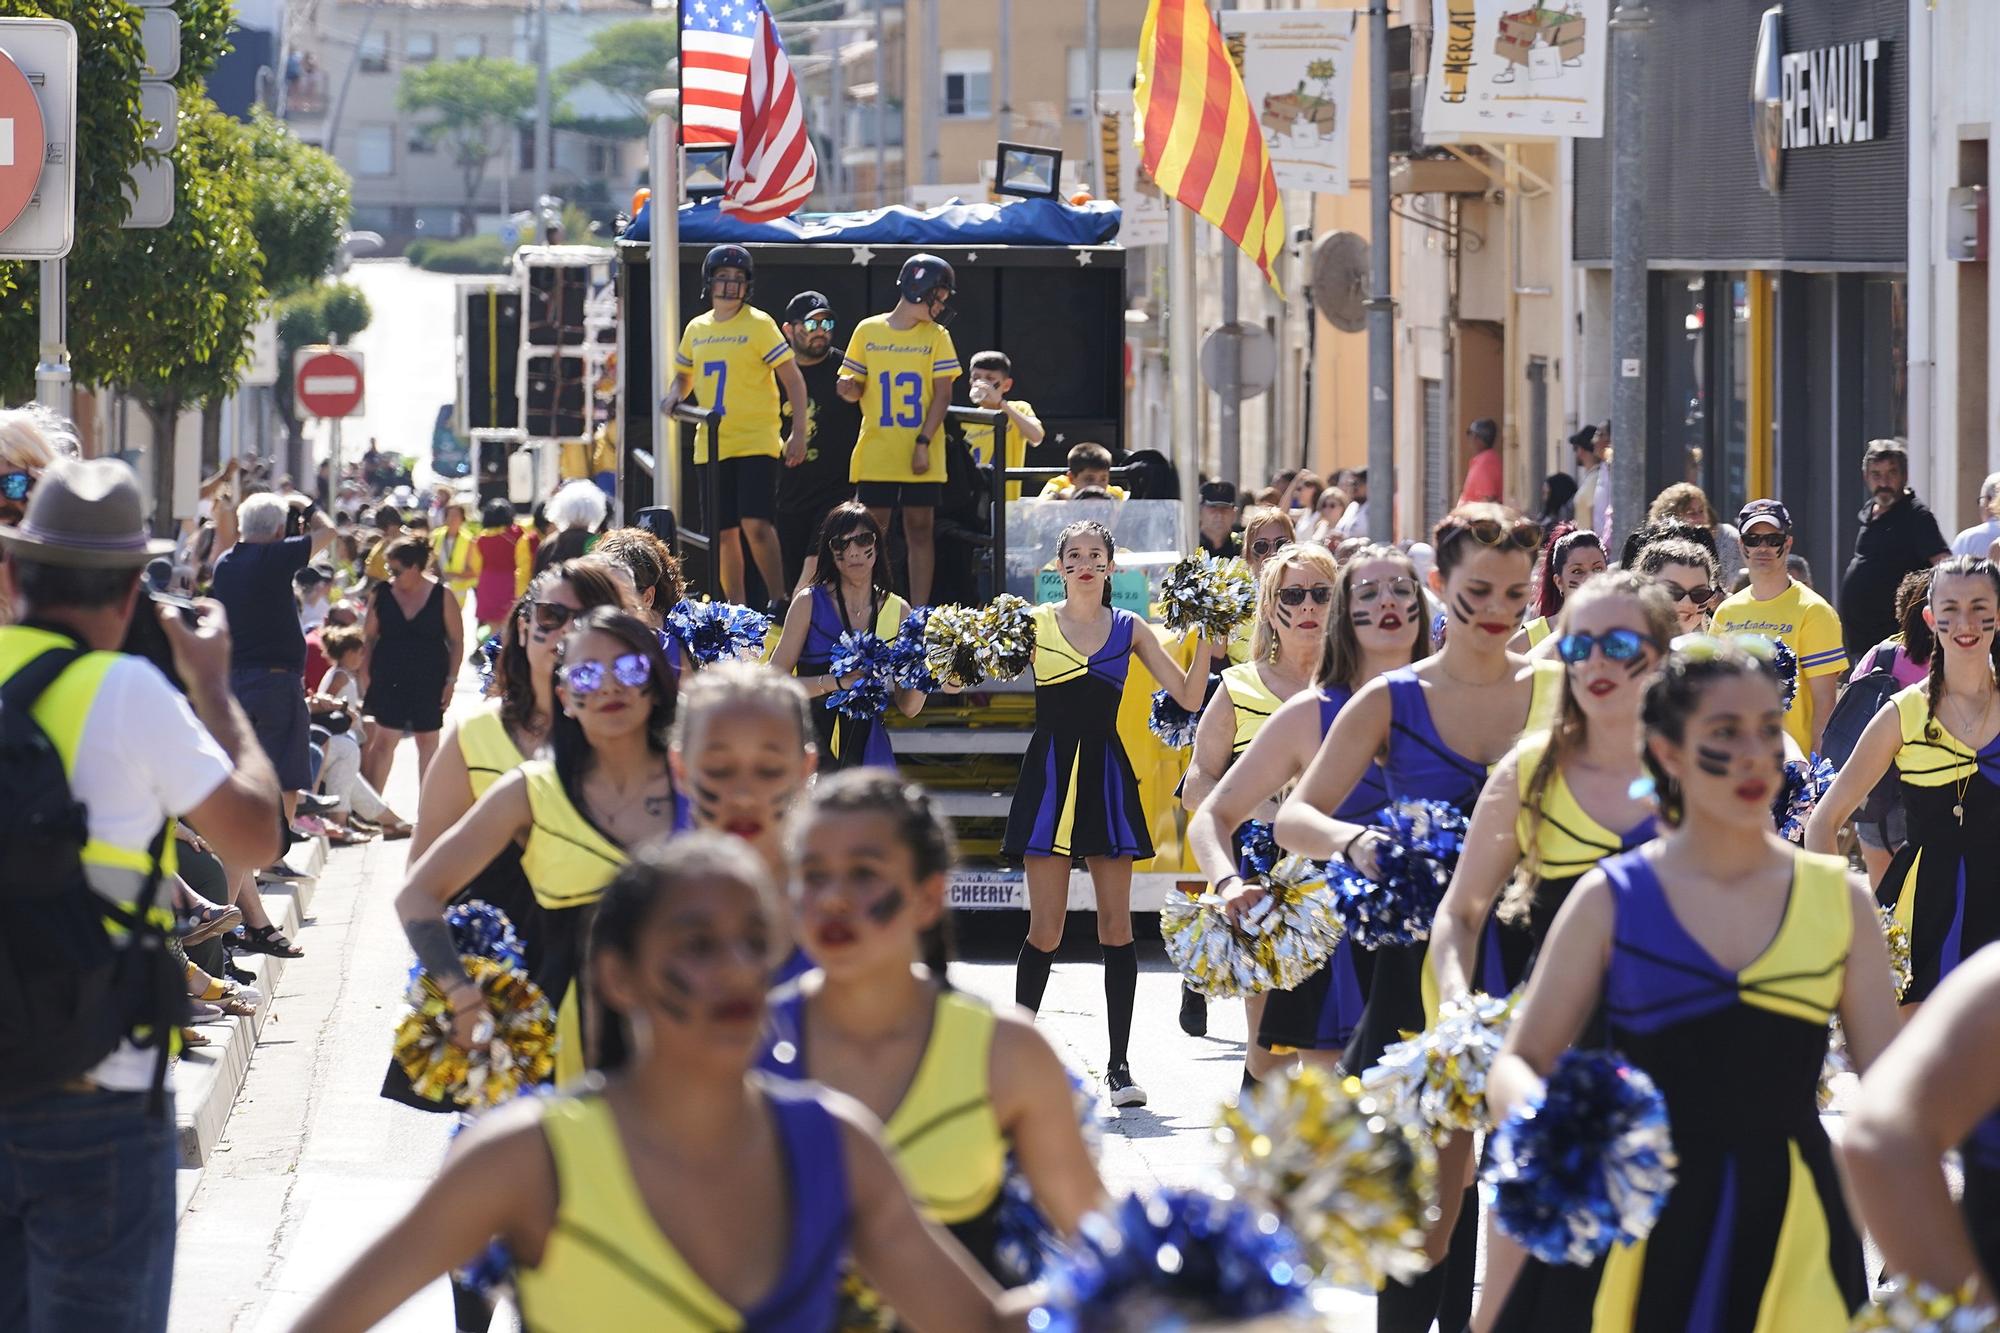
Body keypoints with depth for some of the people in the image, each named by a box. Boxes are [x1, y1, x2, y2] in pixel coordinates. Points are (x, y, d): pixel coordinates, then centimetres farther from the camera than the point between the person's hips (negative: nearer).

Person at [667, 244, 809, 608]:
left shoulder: (759, 325, -4)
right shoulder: (696, 329, 12)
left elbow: (793, 378, -6)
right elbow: (683, 374, 27)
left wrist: (798, 434, -14)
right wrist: (676, 395, 3)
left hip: (756, 442, -5)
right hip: (711, 445, 5)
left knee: (756, 524, -16)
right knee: (723, 532, 6)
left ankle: (779, 602, -10)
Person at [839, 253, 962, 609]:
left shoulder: (936, 337, 4)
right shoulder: (868, 332, 4)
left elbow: (942, 395, -1)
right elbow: (854, 389, 10)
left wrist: (924, 443, -10)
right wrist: (849, 388, -14)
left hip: (921, 457, 0)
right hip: (875, 455, 0)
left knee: (920, 529, 1)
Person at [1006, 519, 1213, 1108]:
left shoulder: (1130, 629, 6)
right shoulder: (1035, 622, 2)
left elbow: (1188, 697, 5)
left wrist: (1205, 638, -5)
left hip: (1106, 772, 1)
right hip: (1049, 774, -1)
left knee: (1116, 924, -1)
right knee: (1045, 929, -4)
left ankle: (1119, 1064, 4)